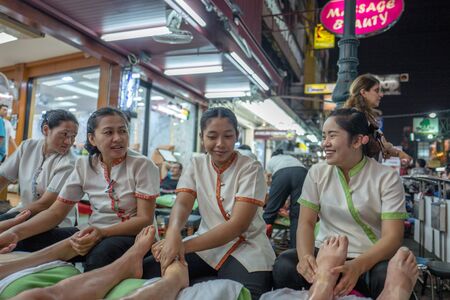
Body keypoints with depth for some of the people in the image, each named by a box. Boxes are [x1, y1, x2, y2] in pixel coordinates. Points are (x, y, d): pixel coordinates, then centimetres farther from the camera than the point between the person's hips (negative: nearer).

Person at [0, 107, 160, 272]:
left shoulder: (143, 165, -13)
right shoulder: (84, 165, 0)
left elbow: (145, 219, -14)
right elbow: (56, 211, -1)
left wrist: (102, 232, -30)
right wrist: (15, 232, -19)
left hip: (133, 236, -4)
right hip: (94, 233, 4)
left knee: (101, 253, -37)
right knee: (25, 241, -12)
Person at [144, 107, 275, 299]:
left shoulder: (251, 168, -10)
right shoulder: (196, 165, 3)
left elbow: (238, 225, -19)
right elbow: (182, 204, -11)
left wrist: (184, 246, -28)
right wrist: (173, 233, -35)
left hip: (246, 248, -2)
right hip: (206, 242, 3)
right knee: (148, 271, -17)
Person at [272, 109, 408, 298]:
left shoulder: (387, 177, -5)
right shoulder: (317, 173, 3)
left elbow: (392, 237, -13)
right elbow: (306, 223, -2)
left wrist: (358, 266, -32)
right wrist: (305, 256, -25)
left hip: (372, 257, -1)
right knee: (284, 266, -25)